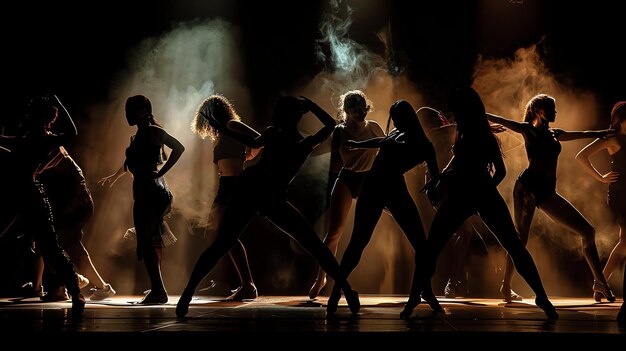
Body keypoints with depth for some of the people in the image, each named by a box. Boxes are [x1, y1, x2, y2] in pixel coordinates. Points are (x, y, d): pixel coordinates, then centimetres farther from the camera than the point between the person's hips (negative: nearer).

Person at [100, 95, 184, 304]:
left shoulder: (152, 131, -7)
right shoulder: (141, 134, 20)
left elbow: (178, 148, -18)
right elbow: (132, 162, 37)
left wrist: (160, 172, -17)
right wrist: (115, 176, 50)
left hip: (149, 191, -10)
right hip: (147, 191, 10)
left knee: (146, 243, -12)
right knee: (151, 242, 10)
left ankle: (158, 291, -13)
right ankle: (157, 290, 15)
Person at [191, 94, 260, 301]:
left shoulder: (232, 125, -4)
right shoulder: (222, 134, 22)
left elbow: (259, 140, -11)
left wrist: (247, 156, 1)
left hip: (233, 185, -9)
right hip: (227, 185, 9)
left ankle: (248, 286, -11)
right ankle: (247, 285, 11)